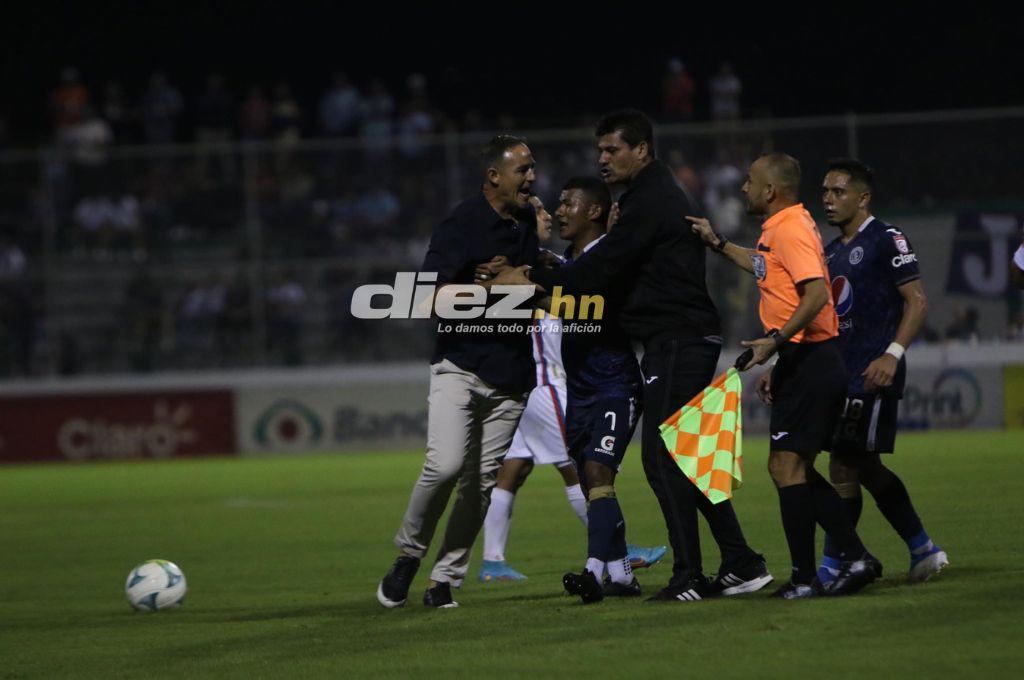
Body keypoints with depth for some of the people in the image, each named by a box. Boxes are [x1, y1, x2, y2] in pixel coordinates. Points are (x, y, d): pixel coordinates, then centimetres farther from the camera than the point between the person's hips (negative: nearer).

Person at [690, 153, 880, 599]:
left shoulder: (788, 230, -15)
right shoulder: (784, 228, 16)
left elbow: (816, 293, -27)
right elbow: (765, 267, 38)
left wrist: (774, 340, -30)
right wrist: (718, 243, 37)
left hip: (806, 360, -10)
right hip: (812, 361, 10)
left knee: (786, 466, -9)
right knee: (792, 469, 12)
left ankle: (804, 579, -8)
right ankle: (856, 558, 12)